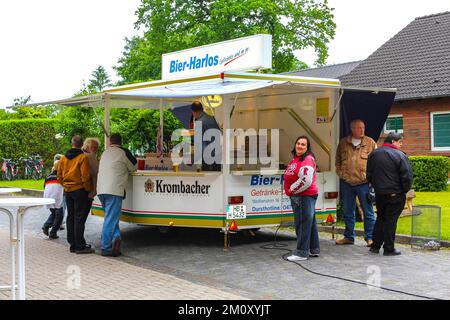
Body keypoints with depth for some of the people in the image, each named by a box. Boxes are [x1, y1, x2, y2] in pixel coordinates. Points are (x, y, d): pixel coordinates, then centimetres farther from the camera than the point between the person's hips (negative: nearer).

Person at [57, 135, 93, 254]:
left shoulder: (63, 158, 8)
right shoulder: (83, 157, -12)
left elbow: (59, 176, 12)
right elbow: (85, 176, -15)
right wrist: (88, 189, -3)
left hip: (67, 191, 6)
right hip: (79, 190, -6)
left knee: (70, 217, 12)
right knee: (79, 218, -5)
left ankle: (73, 245, 16)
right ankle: (80, 246, -6)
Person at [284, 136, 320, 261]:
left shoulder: (307, 160, -16)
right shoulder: (295, 159, 15)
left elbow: (305, 181, -24)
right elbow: (289, 177, 27)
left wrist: (291, 190, -13)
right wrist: (290, 191, 14)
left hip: (306, 196, -10)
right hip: (296, 196, 10)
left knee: (304, 223, -7)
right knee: (310, 223, 16)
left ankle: (301, 253, -3)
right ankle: (314, 250, 26)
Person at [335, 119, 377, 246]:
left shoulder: (370, 143, 2)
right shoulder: (343, 143, 9)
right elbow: (338, 160, 19)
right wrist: (340, 172, 7)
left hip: (364, 183, -3)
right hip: (346, 183, 3)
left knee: (368, 212, -1)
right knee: (348, 212, 12)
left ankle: (370, 237, 8)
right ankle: (349, 237, 23)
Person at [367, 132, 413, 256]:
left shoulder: (373, 154, 7)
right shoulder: (399, 155, -12)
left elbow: (369, 175, 11)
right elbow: (407, 176, -15)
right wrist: (405, 190, -1)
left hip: (379, 194, 5)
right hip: (395, 194, -5)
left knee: (380, 218, 18)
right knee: (391, 220, 2)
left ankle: (375, 246, 18)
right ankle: (389, 248, 7)